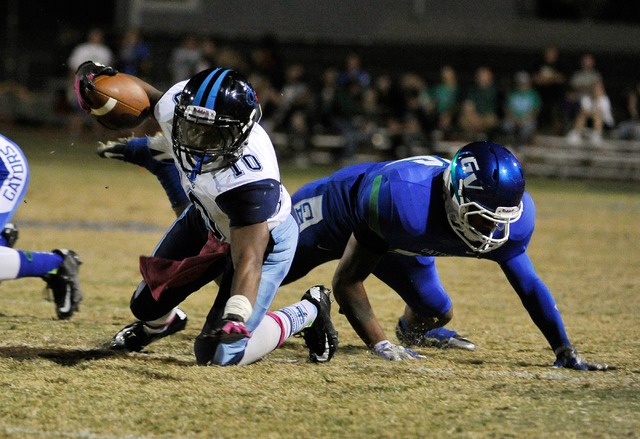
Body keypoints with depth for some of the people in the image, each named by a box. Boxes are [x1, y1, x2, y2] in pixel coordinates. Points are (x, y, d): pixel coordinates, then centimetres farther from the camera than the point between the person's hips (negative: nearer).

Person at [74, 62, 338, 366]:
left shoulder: (248, 178, -45)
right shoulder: (176, 104, -28)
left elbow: (248, 259, -41)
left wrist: (236, 315, -54)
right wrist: (102, 81, -12)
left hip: (262, 237, -6)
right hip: (206, 218, 6)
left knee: (218, 356, -9)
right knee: (147, 304, 15)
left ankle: (306, 314, 15)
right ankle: (162, 321, 56)